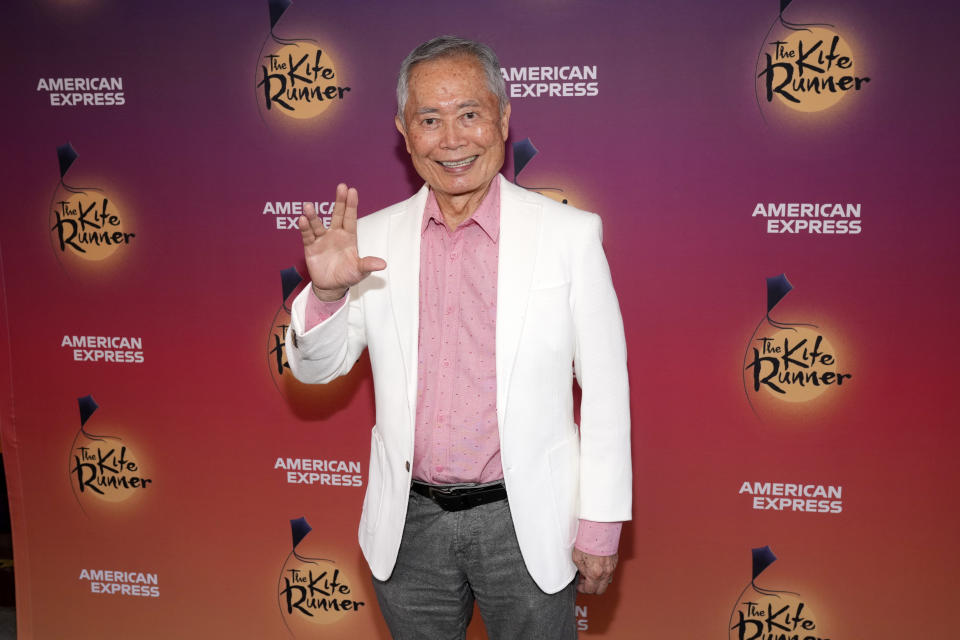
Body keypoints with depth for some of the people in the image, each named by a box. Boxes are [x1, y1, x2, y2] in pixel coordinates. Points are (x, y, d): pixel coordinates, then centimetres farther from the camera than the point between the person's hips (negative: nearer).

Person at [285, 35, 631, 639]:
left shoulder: (570, 233, -8)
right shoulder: (374, 239, -1)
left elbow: (604, 388, -5)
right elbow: (316, 368, 3)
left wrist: (602, 526, -5)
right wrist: (326, 291, -18)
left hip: (524, 522, -2)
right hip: (409, 523, 3)